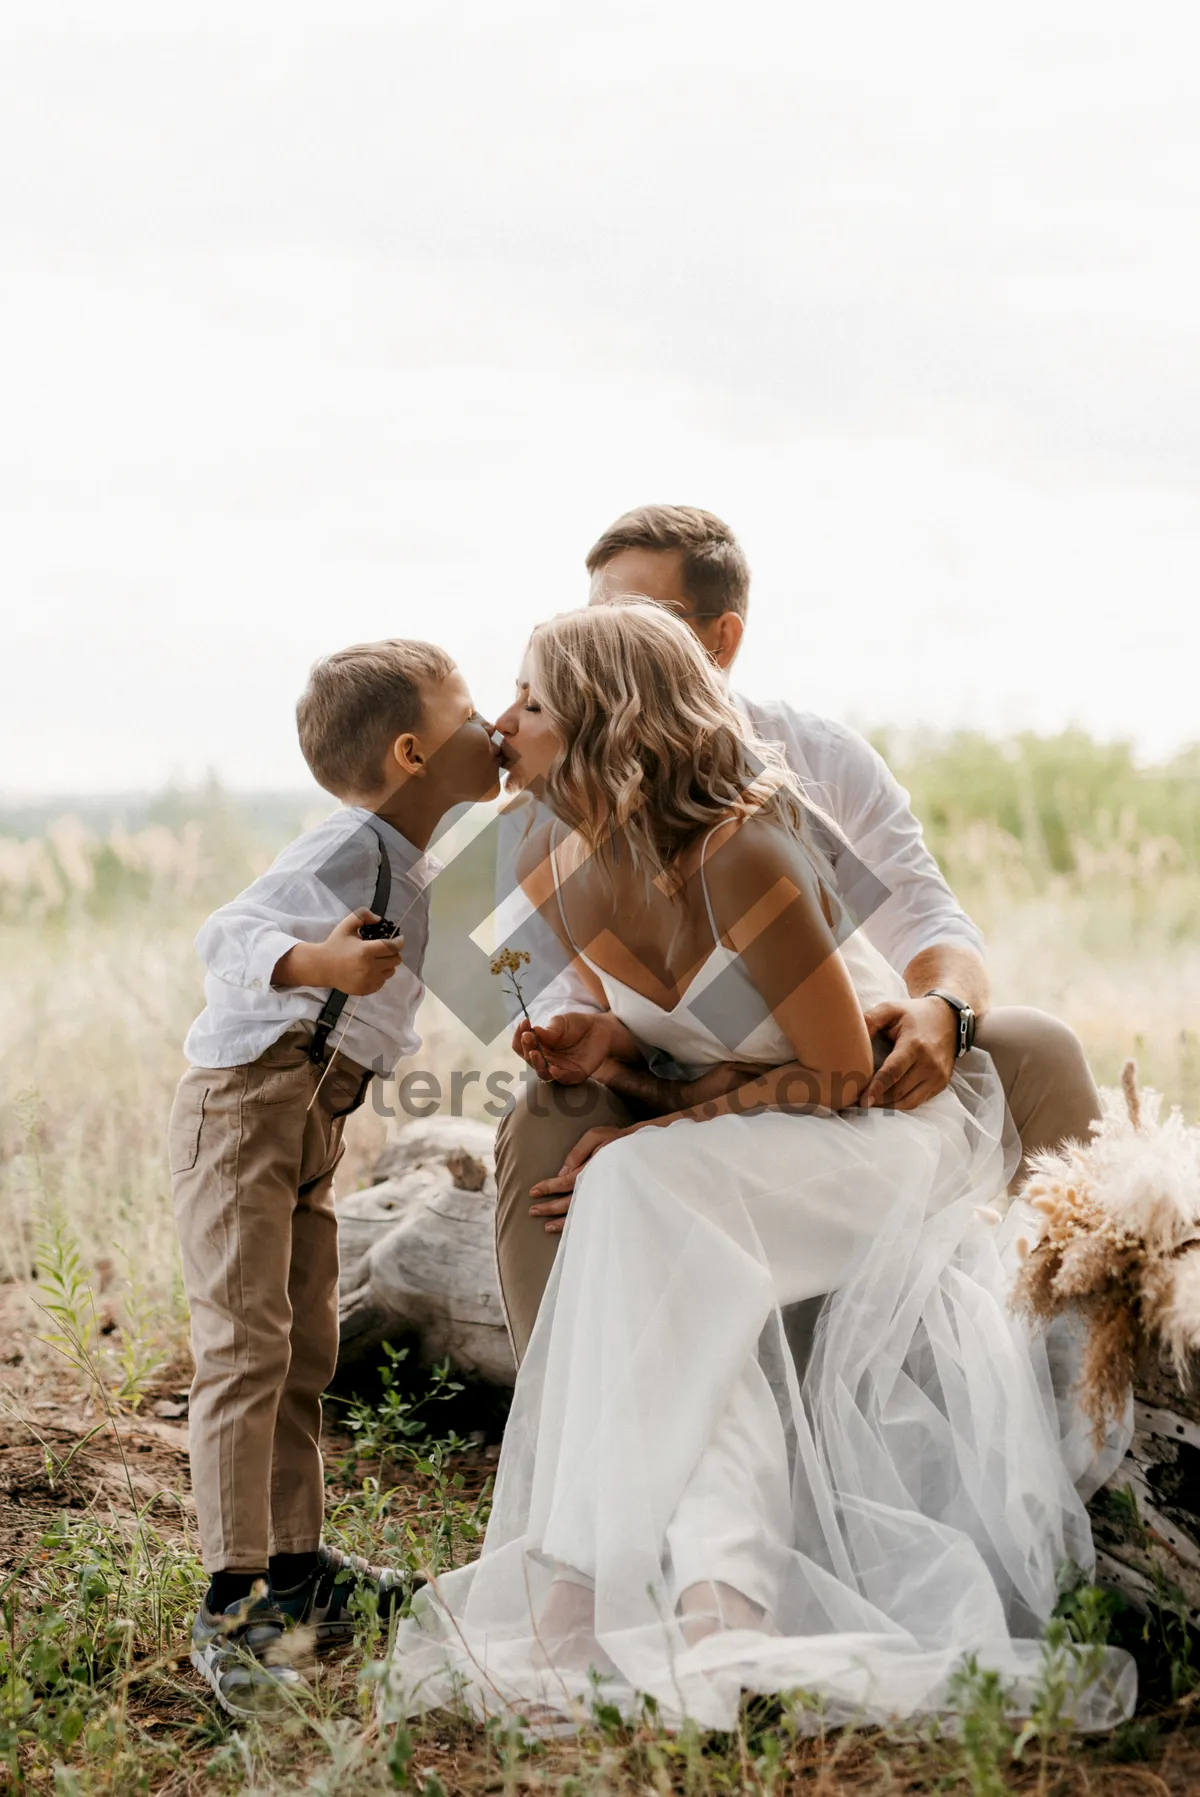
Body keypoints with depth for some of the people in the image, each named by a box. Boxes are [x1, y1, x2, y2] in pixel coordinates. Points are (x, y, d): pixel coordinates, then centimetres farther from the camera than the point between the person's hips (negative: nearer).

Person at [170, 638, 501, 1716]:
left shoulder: (406, 864, 12)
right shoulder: (349, 852, -18)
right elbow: (228, 932, -30)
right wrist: (316, 961, -46)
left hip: (311, 1120, 10)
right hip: (242, 1108, -10)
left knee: (307, 1349, 14)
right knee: (247, 1346, -13)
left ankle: (298, 1567, 23)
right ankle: (233, 1606, -13)